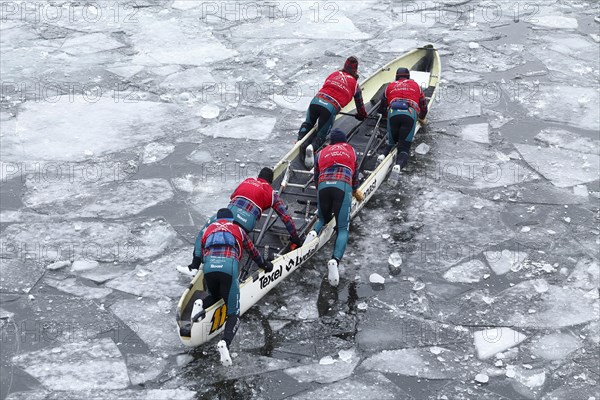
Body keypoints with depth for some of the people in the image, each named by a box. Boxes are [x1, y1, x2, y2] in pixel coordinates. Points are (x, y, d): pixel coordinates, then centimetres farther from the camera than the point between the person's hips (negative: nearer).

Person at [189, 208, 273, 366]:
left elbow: (198, 253, 33)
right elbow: (252, 251, 40)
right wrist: (263, 264, 57)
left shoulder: (208, 229, 31)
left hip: (209, 267, 2)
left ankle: (202, 305, -3)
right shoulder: (238, 230, 28)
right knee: (233, 314, 2)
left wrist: (194, 267, 53)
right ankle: (225, 342, -28)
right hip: (229, 268, -2)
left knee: (214, 296, 33)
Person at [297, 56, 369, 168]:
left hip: (316, 100, 3)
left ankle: (300, 140, -2)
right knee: (322, 134, 4)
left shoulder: (334, 74, 26)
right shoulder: (354, 83, 19)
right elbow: (359, 102, 30)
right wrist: (362, 115, 50)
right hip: (332, 107, -3)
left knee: (308, 123, 26)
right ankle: (312, 147, -29)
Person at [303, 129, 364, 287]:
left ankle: (314, 232, -10)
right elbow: (355, 174, 35)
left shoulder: (322, 152, 30)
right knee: (342, 228, -2)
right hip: (343, 186, -2)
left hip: (323, 185, 2)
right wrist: (355, 190, 53)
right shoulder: (351, 150, 29)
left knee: (323, 219, 27)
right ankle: (335, 260, -30)